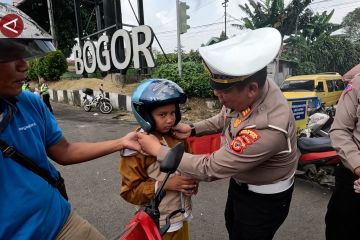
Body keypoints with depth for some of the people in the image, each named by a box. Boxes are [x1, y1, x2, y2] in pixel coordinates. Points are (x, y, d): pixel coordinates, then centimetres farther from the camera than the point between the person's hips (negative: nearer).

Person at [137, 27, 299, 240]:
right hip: (241, 181, 7)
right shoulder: (254, 88, -18)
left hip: (264, 198, -7)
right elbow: (225, 119, 5)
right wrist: (192, 129, -7)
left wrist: (158, 150, -25)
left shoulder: (267, 128, -42)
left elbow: (209, 168, -33)